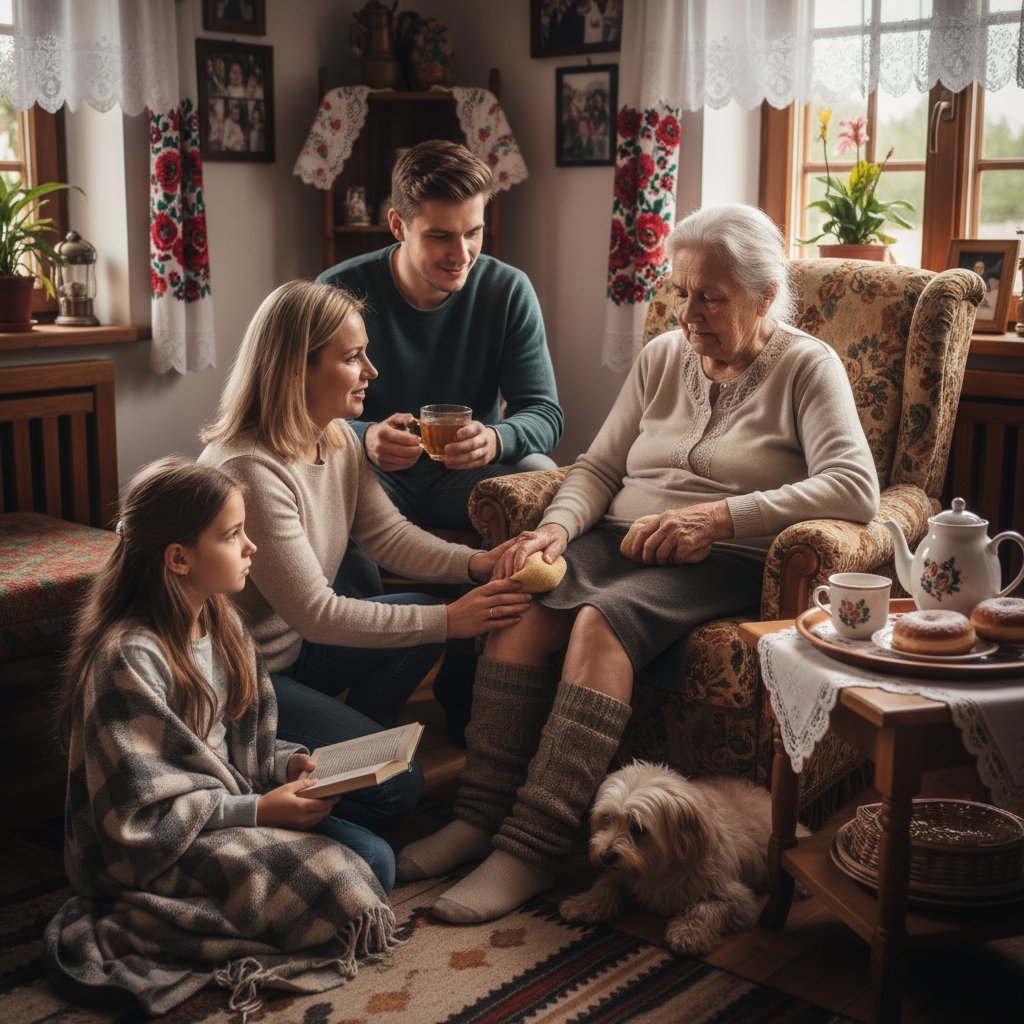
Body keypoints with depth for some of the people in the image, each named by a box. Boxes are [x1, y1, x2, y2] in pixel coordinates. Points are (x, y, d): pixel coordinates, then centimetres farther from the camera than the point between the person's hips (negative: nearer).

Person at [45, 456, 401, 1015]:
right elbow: (141, 816, -22)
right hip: (152, 855, -9)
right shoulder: (128, 658, -24)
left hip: (228, 801, 9)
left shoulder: (217, 620, 3)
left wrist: (285, 765, -4)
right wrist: (256, 811, -21)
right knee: (366, 869, -19)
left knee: (394, 783, 1)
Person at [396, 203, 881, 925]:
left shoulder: (807, 368, 0)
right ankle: (482, 817, -19)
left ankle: (532, 850, -30)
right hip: (620, 539, 5)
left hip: (723, 566, -5)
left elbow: (856, 489, -15)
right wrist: (556, 528, -8)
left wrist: (721, 516, -23)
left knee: (602, 620, -34)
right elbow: (599, 467, 14)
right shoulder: (662, 357, 16)